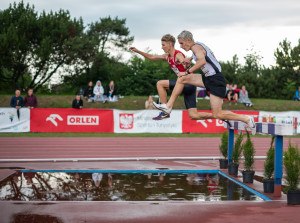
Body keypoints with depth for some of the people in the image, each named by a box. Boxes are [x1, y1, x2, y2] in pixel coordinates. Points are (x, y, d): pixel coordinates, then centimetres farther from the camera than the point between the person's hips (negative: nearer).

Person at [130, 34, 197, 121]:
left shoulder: (178, 55, -14)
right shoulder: (167, 56, 14)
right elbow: (152, 57, 26)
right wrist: (137, 51, 22)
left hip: (188, 84, -9)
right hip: (186, 85, 9)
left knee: (160, 84, -8)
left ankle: (165, 112, -5)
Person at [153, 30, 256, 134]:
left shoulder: (195, 47, -12)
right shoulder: (200, 45, 16)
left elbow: (202, 61, -31)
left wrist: (187, 72, -26)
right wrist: (191, 58, 35)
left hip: (216, 80, -10)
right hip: (208, 78, 10)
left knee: (218, 115, -10)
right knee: (182, 79, 2)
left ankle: (247, 119, 2)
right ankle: (168, 106, 4)